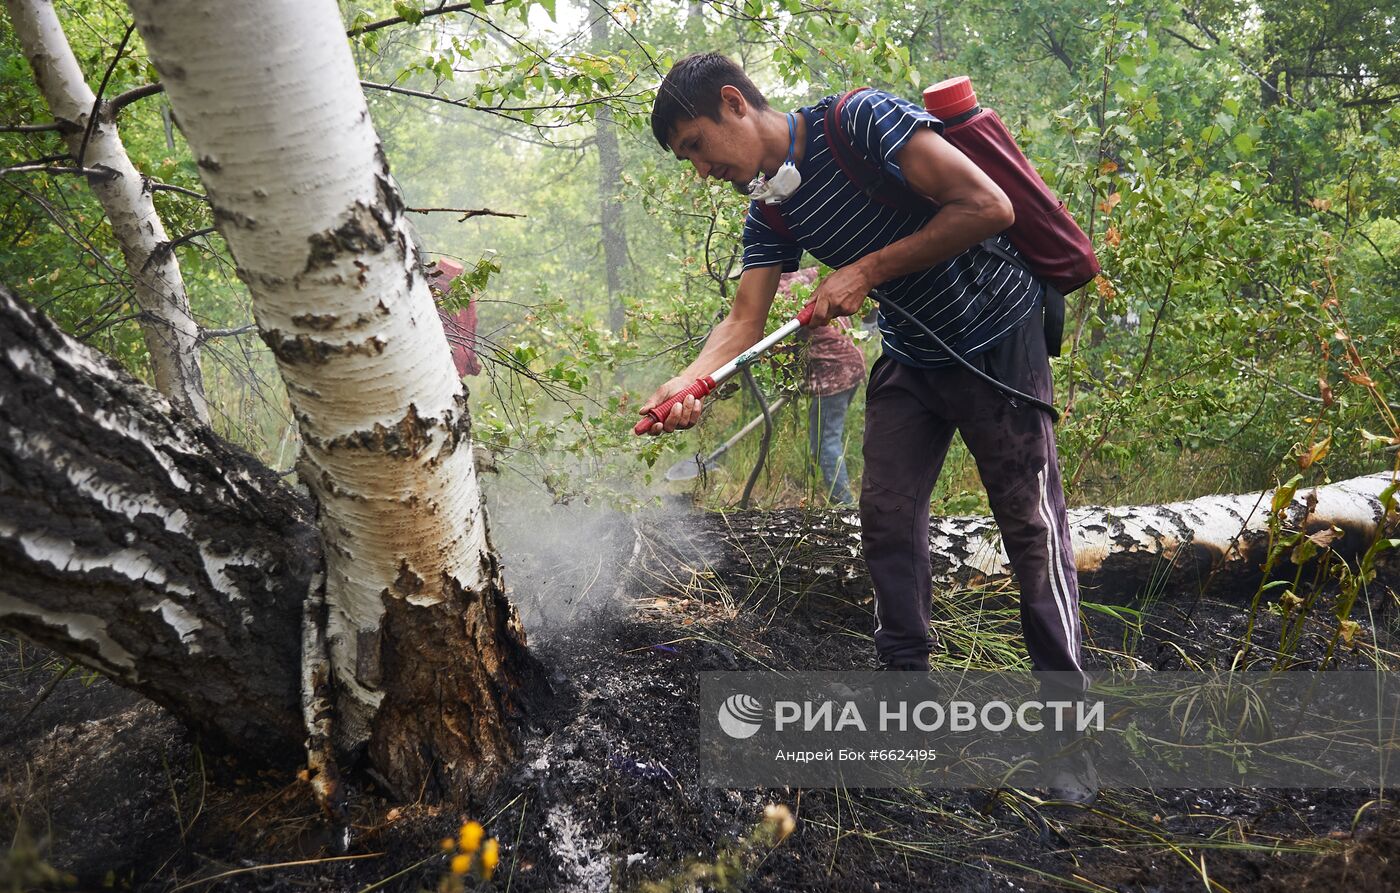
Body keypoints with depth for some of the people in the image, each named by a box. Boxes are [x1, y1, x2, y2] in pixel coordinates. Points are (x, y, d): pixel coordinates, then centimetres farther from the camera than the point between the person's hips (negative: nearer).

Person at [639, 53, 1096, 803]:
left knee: (1031, 525, -4)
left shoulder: (859, 121, -23)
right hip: (911, 358, 7)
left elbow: (989, 206, -27)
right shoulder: (770, 212, -1)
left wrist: (867, 271, -25)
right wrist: (690, 383, -29)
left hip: (998, 340, -7)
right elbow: (745, 319, -9)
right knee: (887, 519, 4)